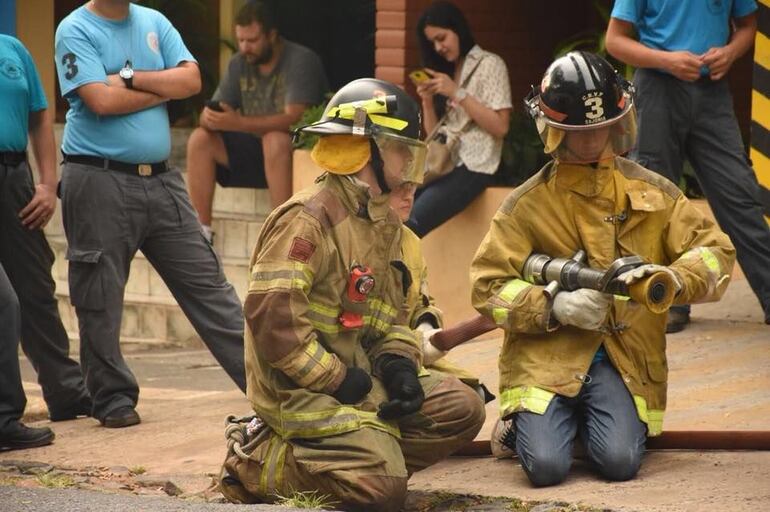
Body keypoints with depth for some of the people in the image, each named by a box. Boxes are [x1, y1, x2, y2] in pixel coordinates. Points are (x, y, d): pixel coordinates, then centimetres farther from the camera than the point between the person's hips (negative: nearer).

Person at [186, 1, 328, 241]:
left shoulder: (301, 60, -15)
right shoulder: (239, 63, 5)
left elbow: (294, 119, -27)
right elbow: (217, 110, 0)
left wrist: (238, 123, -37)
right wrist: (209, 118, -27)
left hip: (297, 150, -6)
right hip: (254, 151, 6)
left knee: (275, 140, -38)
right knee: (200, 139, -15)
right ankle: (202, 229, -18)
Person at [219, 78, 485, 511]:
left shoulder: (385, 223, 15)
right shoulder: (309, 218, -17)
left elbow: (392, 313, 20)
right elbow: (270, 314, -24)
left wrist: (399, 364, -1)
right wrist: (335, 379, -19)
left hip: (359, 376, 9)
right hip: (302, 390, -9)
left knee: (463, 409, -1)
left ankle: (367, 450, -2)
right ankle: (256, 464, -4)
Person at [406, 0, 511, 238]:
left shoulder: (490, 65, 1)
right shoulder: (445, 71, 20)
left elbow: (500, 127, -9)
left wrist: (457, 93, -13)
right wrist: (427, 101, 0)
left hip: (472, 166, -6)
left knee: (410, 224, -28)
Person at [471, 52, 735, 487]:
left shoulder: (653, 193, 9)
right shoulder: (528, 203, 4)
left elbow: (715, 253, 5)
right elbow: (489, 286, 1)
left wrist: (671, 278, -18)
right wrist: (554, 307, -17)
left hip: (625, 360, 1)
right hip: (546, 356, -1)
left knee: (620, 461, -22)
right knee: (547, 465, -22)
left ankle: (598, 419, 14)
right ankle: (528, 423, 14)